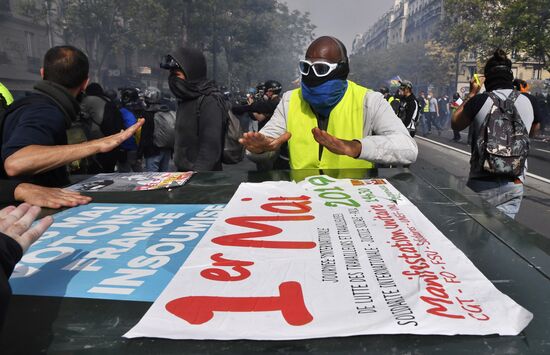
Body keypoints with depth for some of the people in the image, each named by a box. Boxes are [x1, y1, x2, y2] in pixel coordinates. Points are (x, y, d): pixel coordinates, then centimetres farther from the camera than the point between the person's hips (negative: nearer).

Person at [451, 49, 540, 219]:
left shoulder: (480, 100, -10)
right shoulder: (528, 102, 2)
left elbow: (455, 124, 7)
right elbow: (533, 129, 24)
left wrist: (471, 94, 14)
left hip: (483, 184, -3)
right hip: (515, 184, 4)